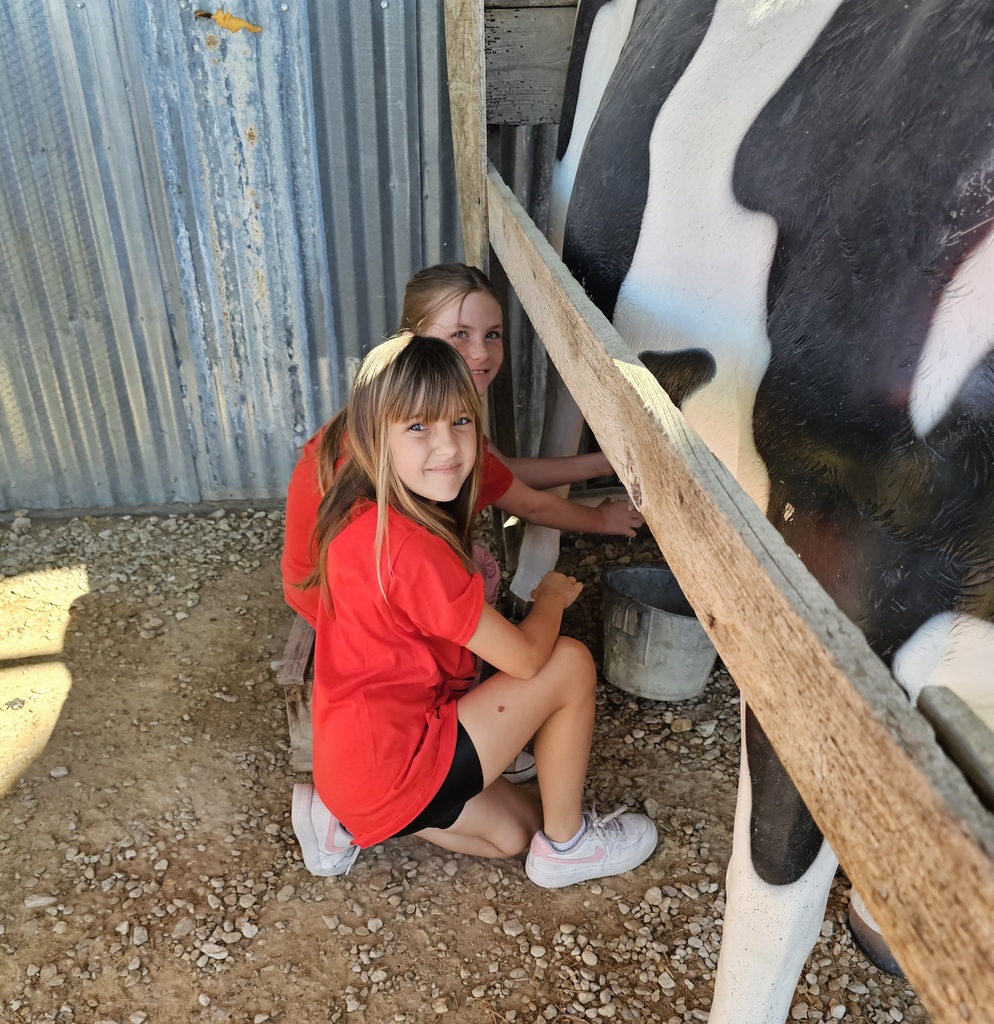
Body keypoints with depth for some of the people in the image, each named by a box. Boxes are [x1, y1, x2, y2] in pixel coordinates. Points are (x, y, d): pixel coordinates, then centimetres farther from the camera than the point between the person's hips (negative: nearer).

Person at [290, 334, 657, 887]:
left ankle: (346, 820, 18)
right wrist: (552, 596, 0)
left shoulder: (367, 512, -1)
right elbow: (523, 657, -19)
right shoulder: (409, 547, -29)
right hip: (394, 772, -9)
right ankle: (565, 844, 12)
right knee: (571, 662, -8)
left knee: (515, 830, 23)